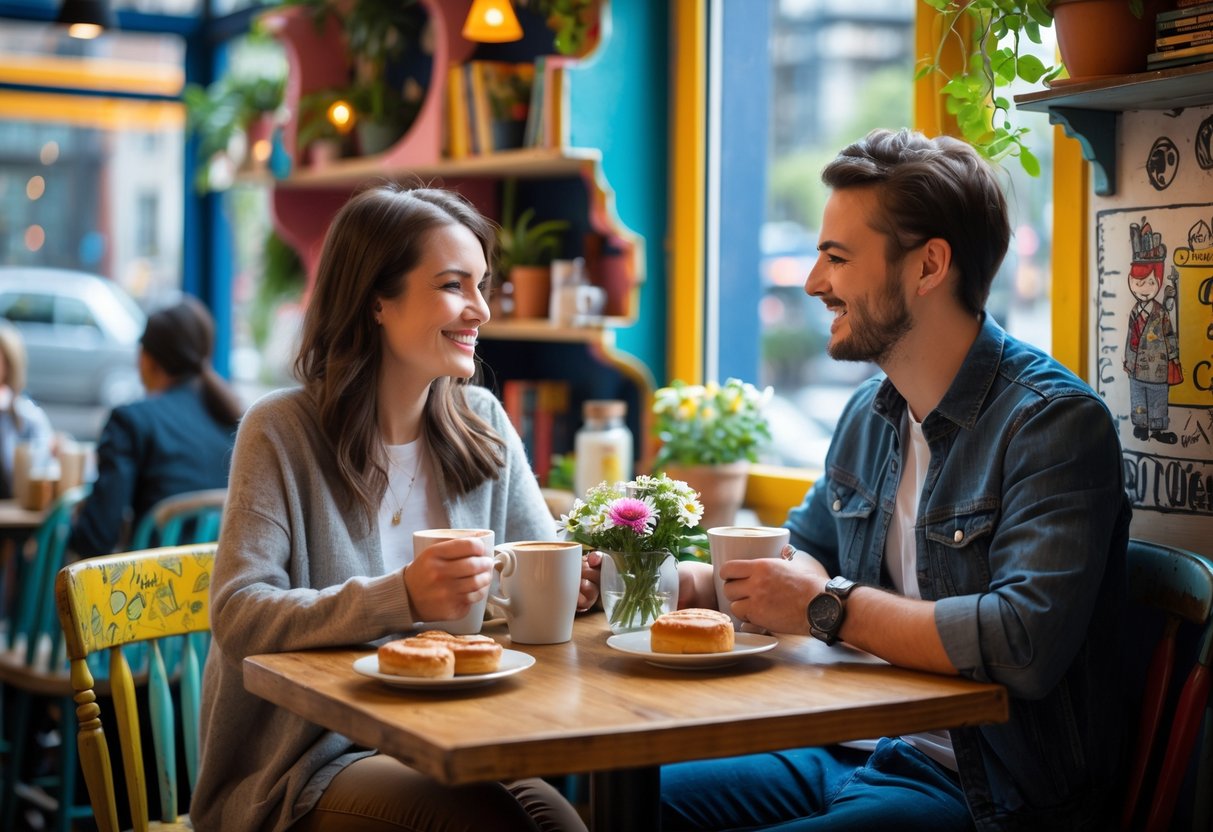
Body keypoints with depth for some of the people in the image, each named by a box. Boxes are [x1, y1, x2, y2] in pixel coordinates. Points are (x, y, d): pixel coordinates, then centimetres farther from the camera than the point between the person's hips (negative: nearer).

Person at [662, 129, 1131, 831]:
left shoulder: (1056, 421, -17)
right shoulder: (869, 414, 11)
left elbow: (1026, 644, -29)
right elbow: (803, 556, 26)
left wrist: (827, 605, -19)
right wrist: (683, 580, 6)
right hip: (854, 756, 8)